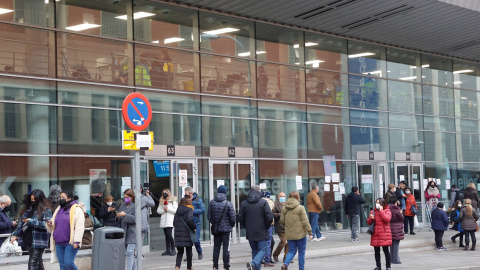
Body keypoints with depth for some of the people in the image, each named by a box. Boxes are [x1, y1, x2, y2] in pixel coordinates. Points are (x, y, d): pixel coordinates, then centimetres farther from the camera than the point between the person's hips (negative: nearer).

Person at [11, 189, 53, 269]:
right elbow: (22, 223, 16)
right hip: (29, 240, 7)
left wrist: (31, 221, -18)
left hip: (38, 241, -6)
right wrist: (16, 234, 6)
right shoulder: (29, 209, 13)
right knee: (38, 262, 16)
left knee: (33, 263, -9)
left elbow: (46, 224, -17)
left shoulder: (46, 210, -7)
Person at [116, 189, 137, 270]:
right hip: (124, 232, 6)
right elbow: (119, 220, 19)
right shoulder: (122, 205, 14)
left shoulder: (135, 206, -5)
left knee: (130, 252, -12)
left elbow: (135, 218, -15)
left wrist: (125, 215, -22)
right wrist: (118, 216, -3)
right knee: (130, 252, 12)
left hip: (132, 232, -6)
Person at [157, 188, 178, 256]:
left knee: (169, 234, -15)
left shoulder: (173, 200, 3)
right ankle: (168, 250, 11)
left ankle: (173, 250, -8)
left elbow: (176, 210, -4)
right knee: (166, 235, 6)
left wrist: (168, 209, -11)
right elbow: (158, 211, 11)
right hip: (163, 220, 5)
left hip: (170, 219, -5)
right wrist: (163, 210, -6)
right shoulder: (162, 201, 17)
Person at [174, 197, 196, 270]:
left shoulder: (178, 211, 11)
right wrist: (194, 228, -11)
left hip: (178, 234, 4)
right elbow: (190, 219, -24)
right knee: (189, 251, 12)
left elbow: (174, 223, 12)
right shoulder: (189, 210, -8)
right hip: (187, 234, -4)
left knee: (180, 251, 9)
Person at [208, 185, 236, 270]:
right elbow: (233, 217, -10)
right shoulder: (228, 204, -12)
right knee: (226, 248, 3)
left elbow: (208, 215, 2)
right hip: (226, 229, -3)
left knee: (216, 248, 11)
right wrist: (232, 225, 10)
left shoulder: (211, 203, -2)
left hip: (216, 229, 3)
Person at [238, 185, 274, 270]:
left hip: (250, 233, 4)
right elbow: (269, 217, -12)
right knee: (262, 250, 1)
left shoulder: (244, 203, 3)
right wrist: (267, 226, 4)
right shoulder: (263, 202, -8)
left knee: (254, 251, 15)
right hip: (261, 232, -4)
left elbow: (240, 218, 3)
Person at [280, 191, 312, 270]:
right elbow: (305, 222, -11)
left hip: (289, 234, 4)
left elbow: (281, 221, 8)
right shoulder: (300, 208, -11)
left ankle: (285, 263, -11)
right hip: (300, 233, -4)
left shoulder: (284, 209, 2)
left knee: (291, 251, 12)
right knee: (301, 252, 9)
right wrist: (310, 232, -5)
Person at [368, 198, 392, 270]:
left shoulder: (387, 211, -1)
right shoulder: (373, 211, 13)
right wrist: (371, 218, -8)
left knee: (386, 250, -3)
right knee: (376, 251, 10)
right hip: (375, 234, 5)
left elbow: (387, 219, -20)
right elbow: (368, 222, 14)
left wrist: (381, 210, -16)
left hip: (384, 234, -5)